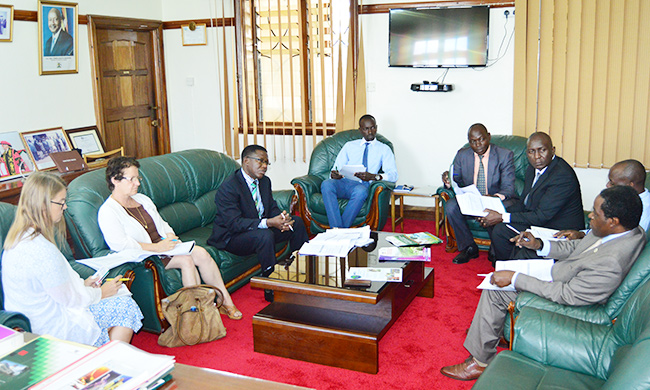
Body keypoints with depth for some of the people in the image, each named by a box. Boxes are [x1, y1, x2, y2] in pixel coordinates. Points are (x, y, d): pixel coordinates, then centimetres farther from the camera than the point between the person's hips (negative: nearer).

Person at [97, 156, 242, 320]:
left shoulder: (142, 199, 15)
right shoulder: (107, 212, -9)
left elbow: (162, 225, 20)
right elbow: (120, 245, -21)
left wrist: (170, 236, -4)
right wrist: (156, 247, -23)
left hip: (162, 245, 7)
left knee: (201, 253, -16)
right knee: (186, 260, -27)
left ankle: (225, 300, -9)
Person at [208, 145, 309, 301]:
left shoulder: (265, 181, 4)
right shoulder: (228, 188, -23)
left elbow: (273, 208, 6)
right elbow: (234, 223, -30)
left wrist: (282, 218, -21)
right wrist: (269, 223, -40)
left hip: (261, 229, 9)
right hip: (231, 238, -8)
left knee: (296, 222, 0)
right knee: (265, 235, -36)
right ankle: (270, 289, -27)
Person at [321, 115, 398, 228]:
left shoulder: (384, 149, 15)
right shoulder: (349, 146, 23)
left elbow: (393, 175, 1)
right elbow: (336, 169, 17)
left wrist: (372, 176, -19)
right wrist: (334, 175, -10)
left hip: (362, 185, -2)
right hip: (344, 182, 2)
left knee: (360, 191, -40)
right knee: (326, 184, -32)